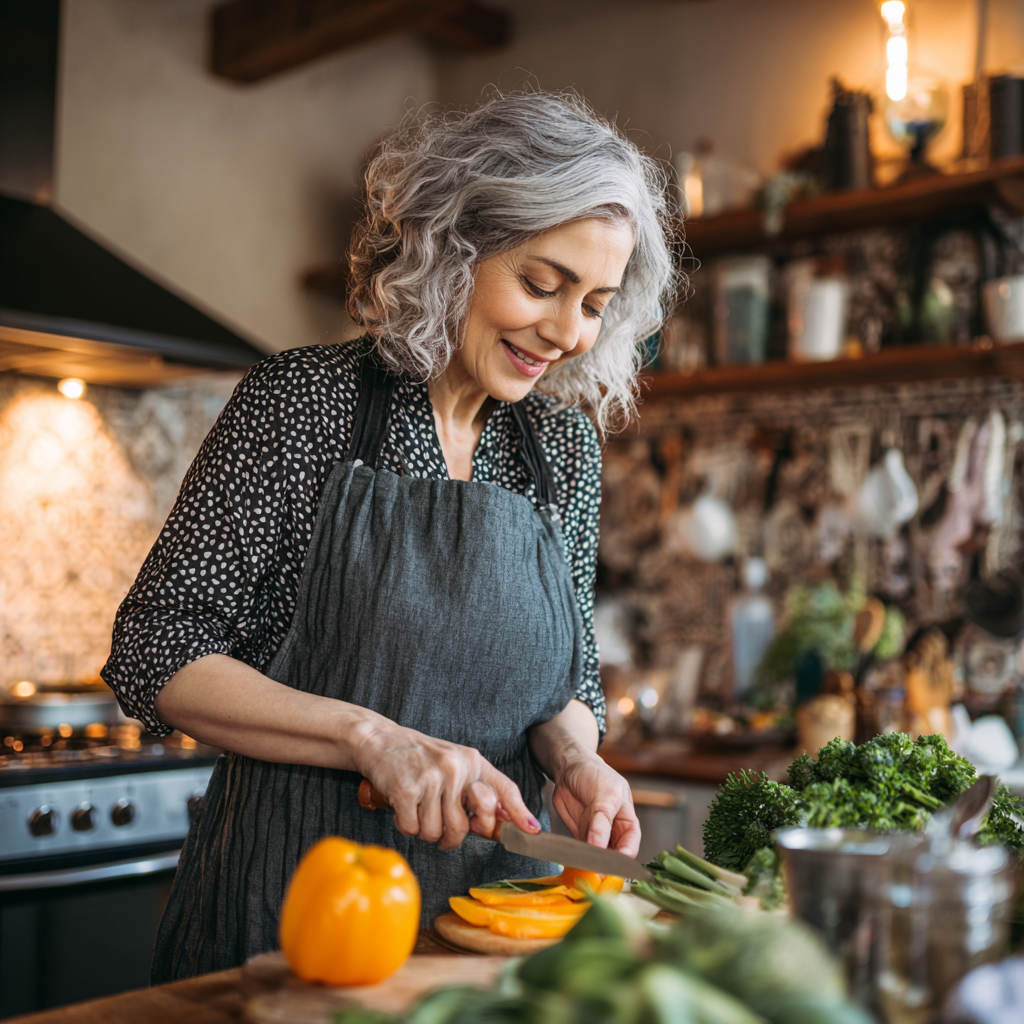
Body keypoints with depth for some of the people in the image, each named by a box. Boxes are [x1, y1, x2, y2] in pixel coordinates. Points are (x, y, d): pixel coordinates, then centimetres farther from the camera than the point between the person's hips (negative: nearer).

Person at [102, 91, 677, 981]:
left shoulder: (565, 445, 2)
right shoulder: (305, 399, -11)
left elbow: (569, 674, 10)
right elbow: (155, 650, -13)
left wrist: (573, 756, -12)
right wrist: (370, 736, -24)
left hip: (489, 888, 4)